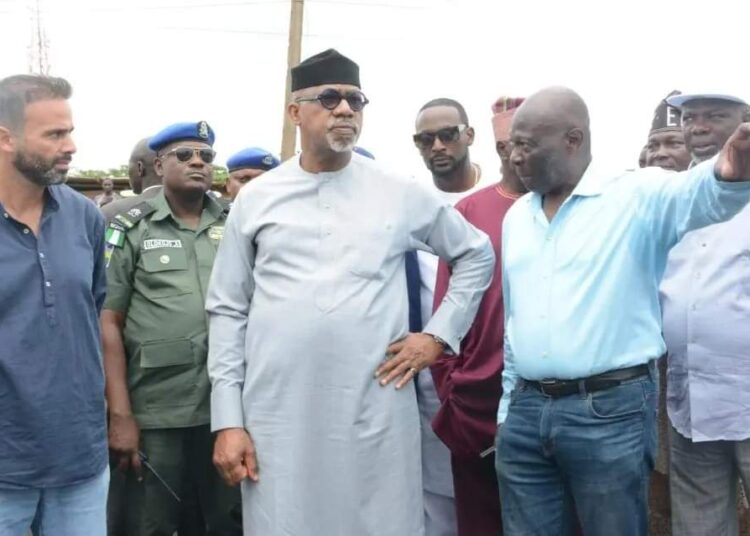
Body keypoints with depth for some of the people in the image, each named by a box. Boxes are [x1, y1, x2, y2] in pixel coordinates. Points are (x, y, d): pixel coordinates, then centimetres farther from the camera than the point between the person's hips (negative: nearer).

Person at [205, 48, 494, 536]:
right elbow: (228, 311, 6)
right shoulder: (256, 199, 5)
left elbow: (477, 255, 17)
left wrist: (438, 335, 6)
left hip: (377, 413, 0)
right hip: (277, 416, 0)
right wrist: (228, 420, 1)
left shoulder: (403, 194, 5)